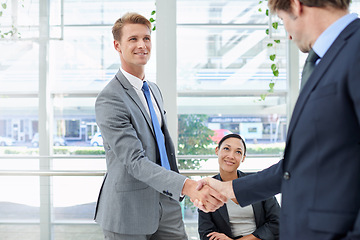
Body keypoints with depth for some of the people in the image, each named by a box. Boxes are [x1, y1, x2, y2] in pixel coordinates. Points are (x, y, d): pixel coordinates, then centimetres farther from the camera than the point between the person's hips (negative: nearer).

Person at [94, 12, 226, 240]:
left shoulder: (155, 90, 13)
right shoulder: (109, 99, -16)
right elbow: (134, 161, -25)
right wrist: (187, 186, -36)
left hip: (166, 204, 7)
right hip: (130, 212, -7)